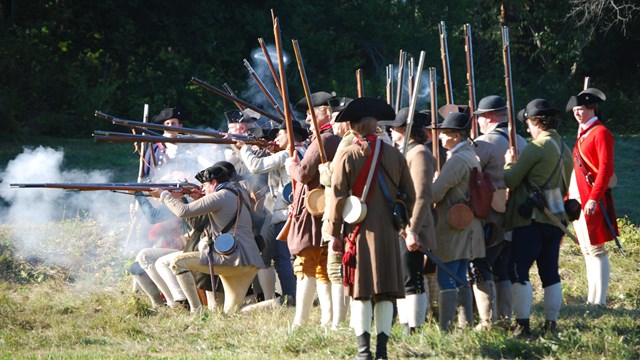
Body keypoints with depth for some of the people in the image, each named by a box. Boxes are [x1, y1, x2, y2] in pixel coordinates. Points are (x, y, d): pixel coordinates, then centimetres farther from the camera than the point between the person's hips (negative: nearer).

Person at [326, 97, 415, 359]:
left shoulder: (347, 155, -5)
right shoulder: (394, 154, 4)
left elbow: (337, 197, -7)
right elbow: (410, 196, 7)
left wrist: (334, 233, 0)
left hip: (359, 230, -3)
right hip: (388, 230, 3)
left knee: (361, 291, 0)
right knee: (385, 293, 7)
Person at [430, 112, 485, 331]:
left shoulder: (457, 160, -17)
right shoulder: (471, 157, 13)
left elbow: (435, 193, -18)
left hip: (451, 226, -10)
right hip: (467, 226, 10)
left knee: (446, 278, -8)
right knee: (460, 278, 15)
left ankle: (445, 328, -10)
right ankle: (466, 325, 18)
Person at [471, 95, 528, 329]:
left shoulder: (486, 143, -13)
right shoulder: (522, 143, 11)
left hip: (491, 219, -7)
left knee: (480, 268, -2)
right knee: (503, 270, 15)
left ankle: (488, 321, -5)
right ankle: (505, 319, 16)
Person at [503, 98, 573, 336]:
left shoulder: (536, 147, -12)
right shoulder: (565, 150, 14)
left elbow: (509, 181, -10)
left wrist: (509, 163, 11)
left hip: (531, 219, -8)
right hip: (555, 219, 8)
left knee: (518, 270, -7)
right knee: (550, 272, 11)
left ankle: (522, 325, -12)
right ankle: (551, 324, 13)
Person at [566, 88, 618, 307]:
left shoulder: (601, 133, -9)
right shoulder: (583, 133, 18)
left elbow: (605, 168, -17)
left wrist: (594, 198, -23)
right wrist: (569, 197, 15)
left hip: (592, 199, -9)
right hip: (578, 198, 9)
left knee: (595, 250, -8)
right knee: (587, 251, 10)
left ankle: (598, 301, -9)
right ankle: (592, 299, 13)